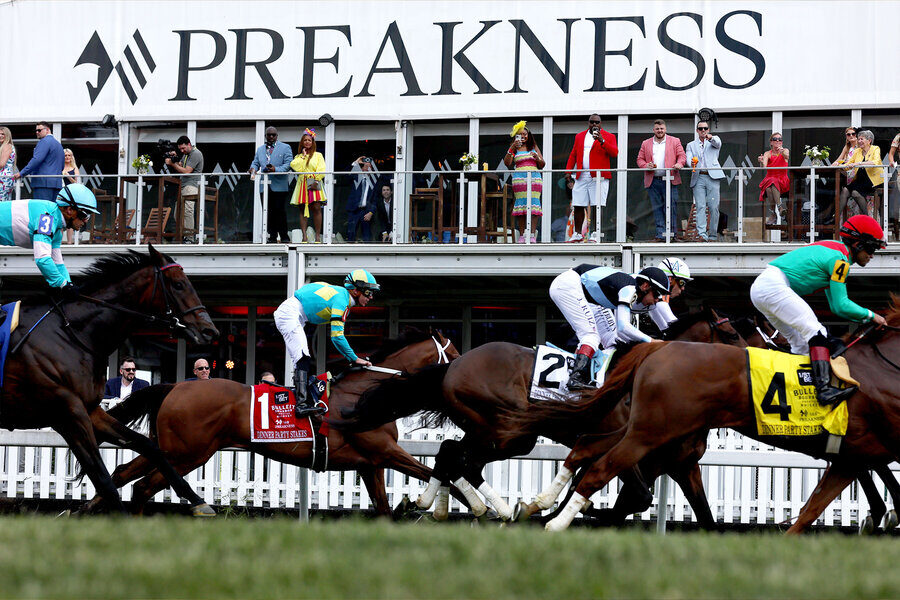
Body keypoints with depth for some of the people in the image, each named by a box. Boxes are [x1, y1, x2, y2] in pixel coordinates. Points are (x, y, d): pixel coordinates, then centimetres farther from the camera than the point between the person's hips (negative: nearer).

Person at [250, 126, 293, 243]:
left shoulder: (285, 148, 4)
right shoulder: (260, 149, 21)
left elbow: (288, 164, -5)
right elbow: (255, 163, 18)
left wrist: (276, 169, -21)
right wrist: (253, 169, -7)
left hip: (279, 186, -5)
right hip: (265, 185, 5)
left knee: (280, 211, -8)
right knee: (269, 212, 4)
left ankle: (284, 237, -3)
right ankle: (272, 237, 7)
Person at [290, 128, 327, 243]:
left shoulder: (318, 155, 10)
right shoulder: (299, 156, 17)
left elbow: (321, 170, 0)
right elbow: (295, 166, -1)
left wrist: (316, 181, -12)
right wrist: (303, 156, 3)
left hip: (314, 184, -3)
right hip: (303, 184, 3)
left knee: (316, 207, -11)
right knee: (303, 209, -4)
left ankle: (318, 235, -10)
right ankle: (304, 235, -7)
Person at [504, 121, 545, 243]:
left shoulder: (534, 147, 17)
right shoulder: (514, 149, 12)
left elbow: (542, 165, 17)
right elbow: (507, 163, 0)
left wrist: (537, 158, -5)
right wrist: (511, 149, -10)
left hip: (534, 178, 1)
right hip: (519, 179, -1)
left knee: (533, 203, -10)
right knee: (521, 204, -7)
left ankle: (533, 234, -13)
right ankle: (522, 234, -5)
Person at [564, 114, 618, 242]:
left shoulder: (609, 137, 8)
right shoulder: (580, 136, 20)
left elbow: (614, 153, -7)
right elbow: (573, 155, 20)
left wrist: (602, 141, -18)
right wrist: (568, 171, 9)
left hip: (599, 176, -4)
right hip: (581, 176, 4)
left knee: (597, 206, -9)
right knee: (578, 206, 3)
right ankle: (578, 234, 12)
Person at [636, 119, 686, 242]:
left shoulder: (674, 141, 10)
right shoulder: (646, 144, 15)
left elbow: (682, 156, 6)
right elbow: (640, 159, 13)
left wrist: (679, 164, -16)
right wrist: (646, 166, -8)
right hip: (653, 181, 2)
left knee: (671, 208, -5)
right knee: (657, 209, 2)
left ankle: (672, 234, 1)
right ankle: (661, 235, 4)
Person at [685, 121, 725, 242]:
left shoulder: (714, 141, 16)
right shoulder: (691, 145, 19)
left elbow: (718, 143, -8)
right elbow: (687, 158, 2)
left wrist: (711, 138, -32)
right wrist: (692, 163, -22)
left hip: (712, 177, -1)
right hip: (698, 178, 1)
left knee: (714, 207, -4)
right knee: (700, 206, -10)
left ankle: (713, 235, 3)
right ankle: (702, 234, -19)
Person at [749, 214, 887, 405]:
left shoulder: (832, 251, 24)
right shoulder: (840, 258, -8)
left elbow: (835, 305, 27)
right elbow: (841, 305, -8)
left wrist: (865, 319, 18)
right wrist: (870, 315, 4)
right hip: (774, 287, -11)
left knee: (801, 343, 14)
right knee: (815, 331, -18)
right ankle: (824, 389, -31)